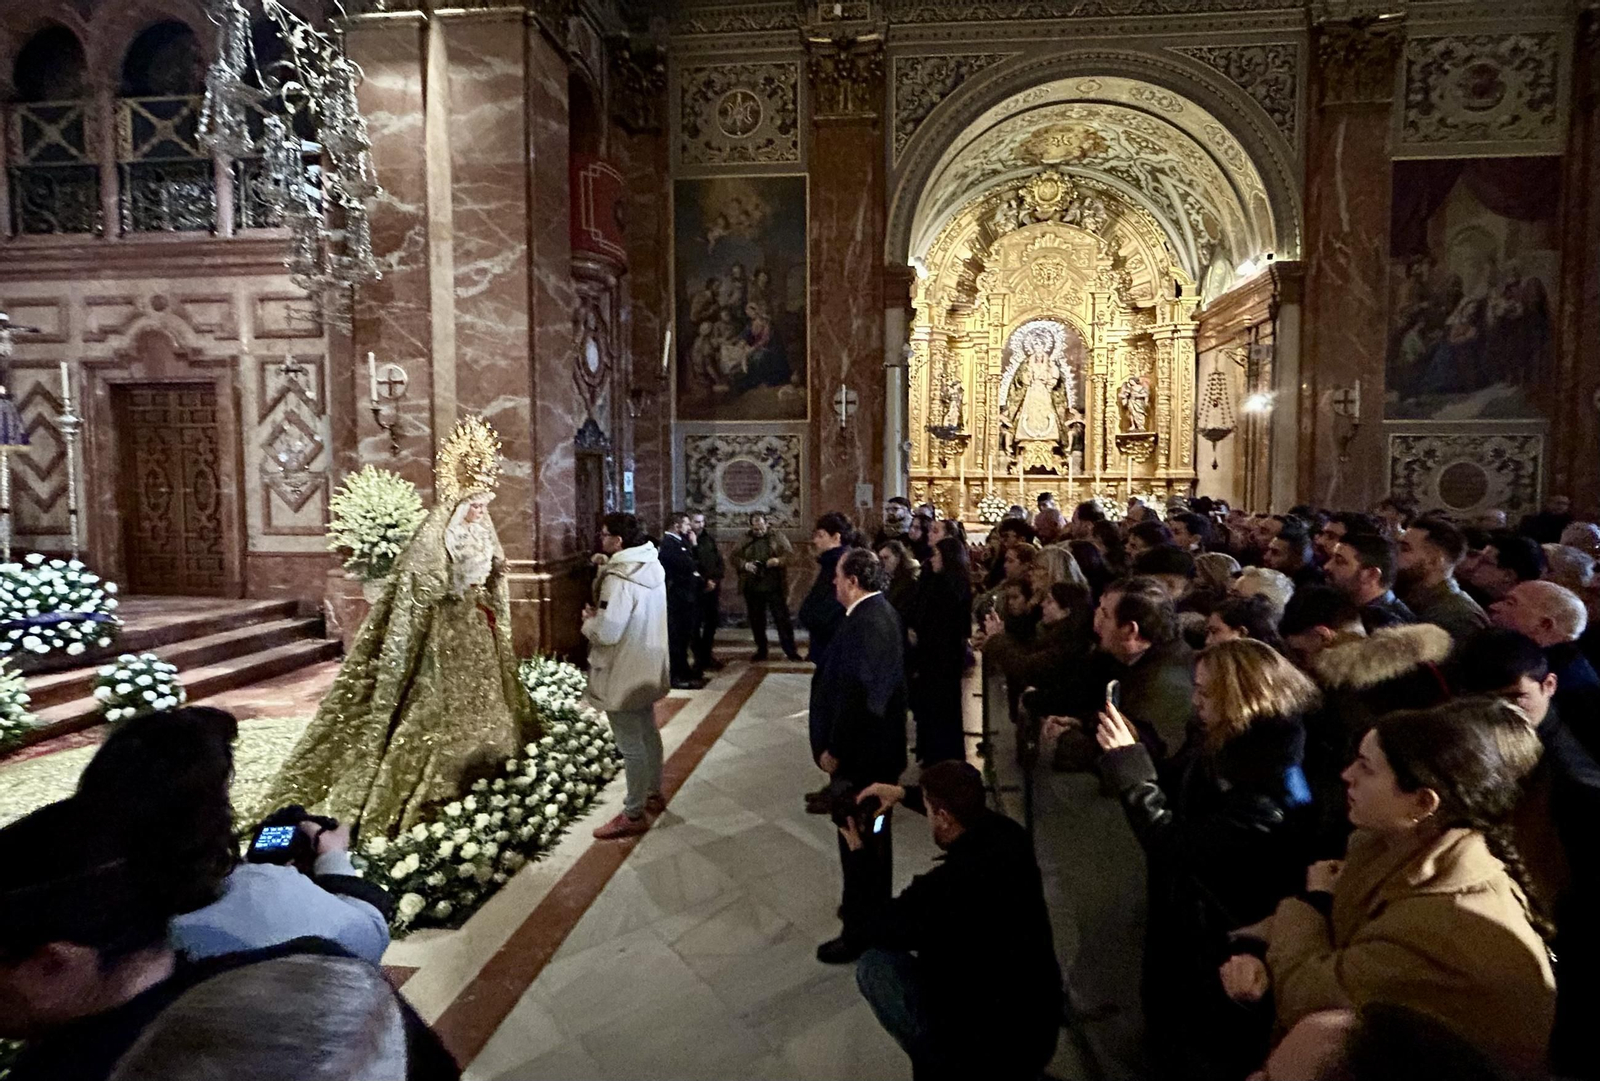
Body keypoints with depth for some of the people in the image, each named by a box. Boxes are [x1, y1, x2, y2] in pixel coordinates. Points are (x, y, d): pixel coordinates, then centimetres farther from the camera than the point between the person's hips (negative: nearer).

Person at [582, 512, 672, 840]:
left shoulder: (619, 578, -26)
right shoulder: (651, 566, 3)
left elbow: (607, 632, -29)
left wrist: (589, 619, -10)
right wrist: (601, 614, 7)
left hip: (623, 675, -9)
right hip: (646, 667, 9)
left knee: (630, 745, 1)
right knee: (648, 733, 21)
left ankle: (634, 815, 11)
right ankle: (654, 794, 37)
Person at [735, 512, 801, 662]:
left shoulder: (778, 538, 2)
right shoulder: (745, 541, 9)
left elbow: (790, 554, -4)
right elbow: (735, 557, 9)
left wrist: (778, 561, -23)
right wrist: (745, 564, -11)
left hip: (774, 587, -3)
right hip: (752, 588, 3)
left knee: (782, 618, -2)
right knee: (756, 620, 11)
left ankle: (790, 650, 6)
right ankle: (761, 650, 23)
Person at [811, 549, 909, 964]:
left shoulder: (863, 623, -25)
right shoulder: (883, 612, 6)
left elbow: (855, 695, -27)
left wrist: (834, 750, -18)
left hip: (862, 751, -11)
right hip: (881, 745, 11)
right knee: (873, 835, 24)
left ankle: (860, 932, 16)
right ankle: (874, 909, 41)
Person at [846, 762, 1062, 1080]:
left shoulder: (940, 888, -30)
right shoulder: (1010, 836, -11)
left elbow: (871, 928, -9)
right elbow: (966, 808, 15)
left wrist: (857, 853, 2)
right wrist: (904, 793, 14)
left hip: (983, 1054, -7)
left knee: (873, 964, 3)